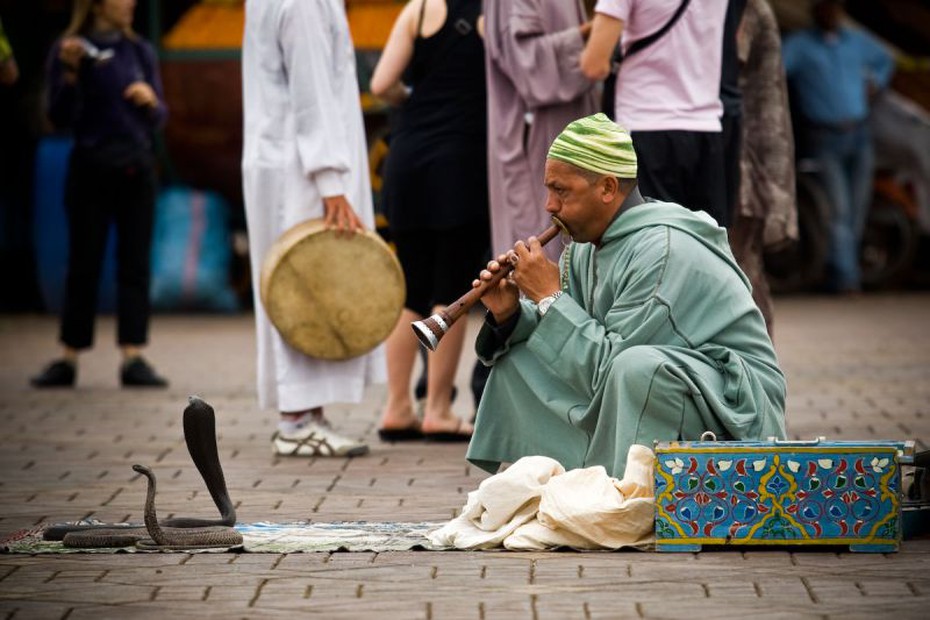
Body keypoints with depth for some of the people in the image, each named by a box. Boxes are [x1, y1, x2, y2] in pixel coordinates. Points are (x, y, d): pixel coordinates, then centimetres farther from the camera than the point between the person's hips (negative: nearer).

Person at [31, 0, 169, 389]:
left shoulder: (140, 51, 9)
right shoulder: (70, 50, -3)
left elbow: (158, 119, 11)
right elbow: (60, 119, -8)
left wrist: (151, 101, -11)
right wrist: (70, 73, -21)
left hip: (136, 168, 3)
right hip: (91, 167, -3)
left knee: (135, 265, 0)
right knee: (83, 265, 1)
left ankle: (133, 359, 0)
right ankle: (68, 359, 8)